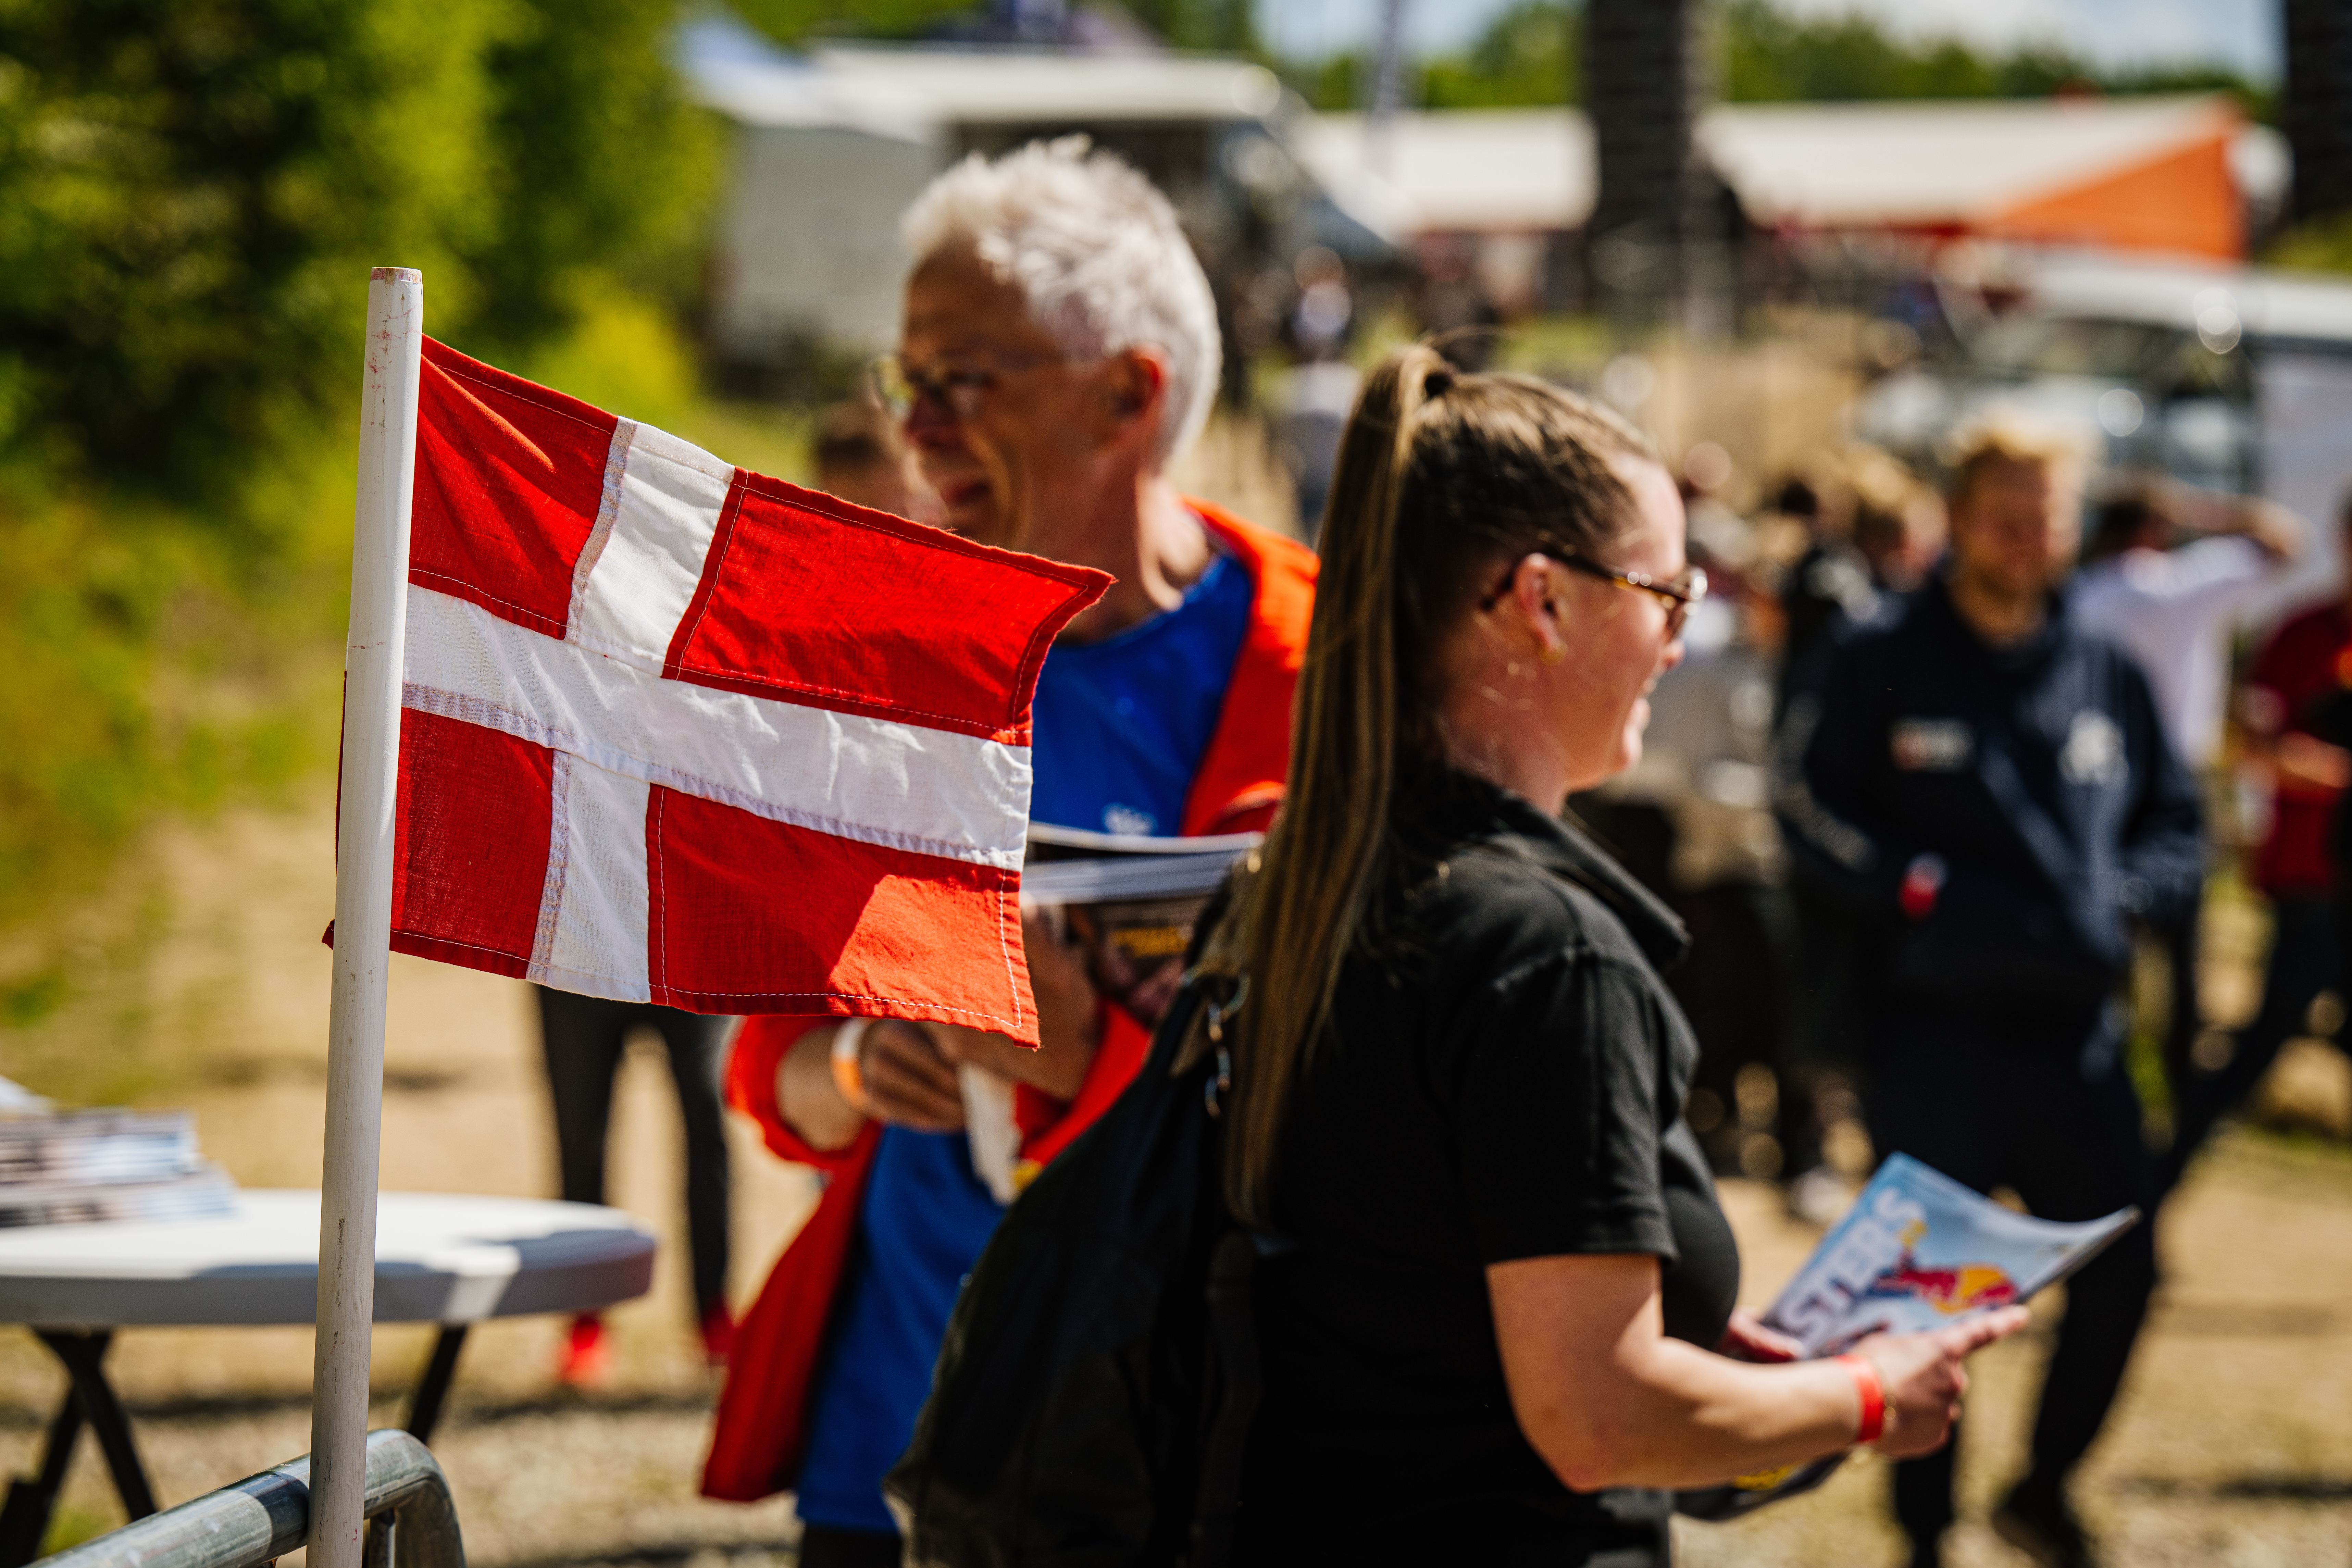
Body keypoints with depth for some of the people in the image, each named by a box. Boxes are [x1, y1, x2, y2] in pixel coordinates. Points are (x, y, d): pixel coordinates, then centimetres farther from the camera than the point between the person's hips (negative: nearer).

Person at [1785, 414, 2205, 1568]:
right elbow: (1815, 826, 0)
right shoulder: (1884, 670, 2)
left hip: (2076, 1033, 3)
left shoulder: (2109, 680, 11)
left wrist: (2113, 892, -5)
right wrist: (1919, 890, -14)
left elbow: (2181, 835, 15)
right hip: (1934, 1030, -3)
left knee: (2122, 1271, 4)